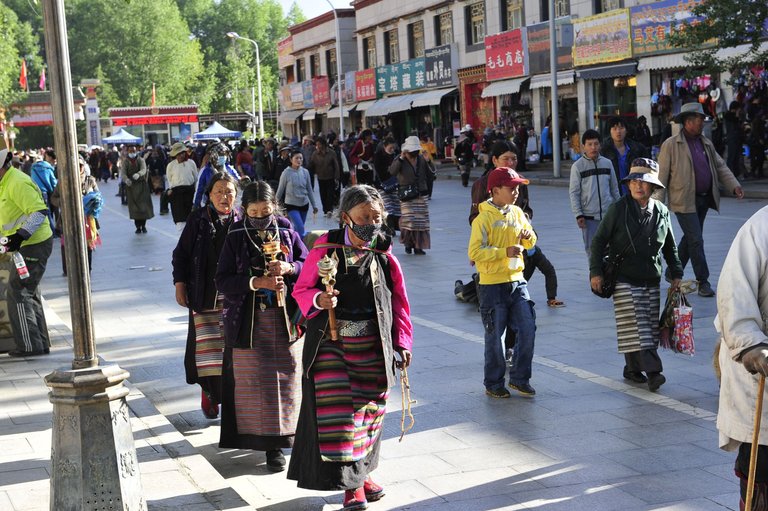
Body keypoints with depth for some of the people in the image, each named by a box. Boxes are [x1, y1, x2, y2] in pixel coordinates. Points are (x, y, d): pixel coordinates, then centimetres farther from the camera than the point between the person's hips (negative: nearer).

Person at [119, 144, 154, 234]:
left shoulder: (140, 160, 4)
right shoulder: (125, 161, 5)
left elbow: (143, 170, -15)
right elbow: (123, 173, -8)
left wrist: (138, 174, -38)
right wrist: (126, 179, -31)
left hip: (141, 185, 0)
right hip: (130, 185, 0)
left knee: (144, 205, -2)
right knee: (134, 207, -4)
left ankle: (143, 225, 13)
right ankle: (138, 226, 4)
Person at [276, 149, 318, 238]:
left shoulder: (305, 172, 0)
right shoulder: (286, 173, -10)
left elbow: (309, 190, 9)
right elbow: (280, 190, 0)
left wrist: (314, 205, 10)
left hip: (304, 204, 4)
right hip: (291, 205, -4)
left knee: (297, 229, 12)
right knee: (300, 229, -16)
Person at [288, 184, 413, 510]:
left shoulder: (385, 256, 0)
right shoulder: (325, 249, -7)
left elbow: (399, 301, 8)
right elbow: (302, 289, -1)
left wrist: (402, 342, 4)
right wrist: (319, 300, -22)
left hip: (373, 347, 3)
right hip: (331, 343, -3)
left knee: (370, 409, 12)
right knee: (337, 409, -7)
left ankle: (362, 469, 32)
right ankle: (350, 482, 5)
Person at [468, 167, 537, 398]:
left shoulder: (517, 213, 8)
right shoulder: (484, 218, -12)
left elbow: (529, 242, 19)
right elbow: (474, 252, -17)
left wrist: (528, 237, -5)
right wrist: (504, 252, -23)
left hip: (517, 281, 6)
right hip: (493, 285, -6)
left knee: (527, 329, 2)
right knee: (495, 336, 3)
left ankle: (519, 378, 17)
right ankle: (493, 384, 17)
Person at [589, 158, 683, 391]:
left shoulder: (662, 212, 6)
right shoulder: (618, 209, -5)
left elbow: (670, 247, 17)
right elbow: (599, 241, -2)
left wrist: (676, 273, 13)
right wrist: (595, 271, -8)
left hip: (651, 280, 4)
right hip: (624, 279, -4)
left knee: (650, 328, 6)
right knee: (635, 327, -11)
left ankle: (633, 369, 17)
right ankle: (652, 371, -15)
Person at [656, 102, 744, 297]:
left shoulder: (706, 144, 12)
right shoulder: (671, 145, -8)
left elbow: (720, 167, 14)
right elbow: (662, 175, -8)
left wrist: (734, 185, -2)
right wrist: (658, 203, -10)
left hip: (704, 199, 7)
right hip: (685, 201, -7)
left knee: (690, 238, 15)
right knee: (696, 240, -8)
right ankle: (703, 282, 0)